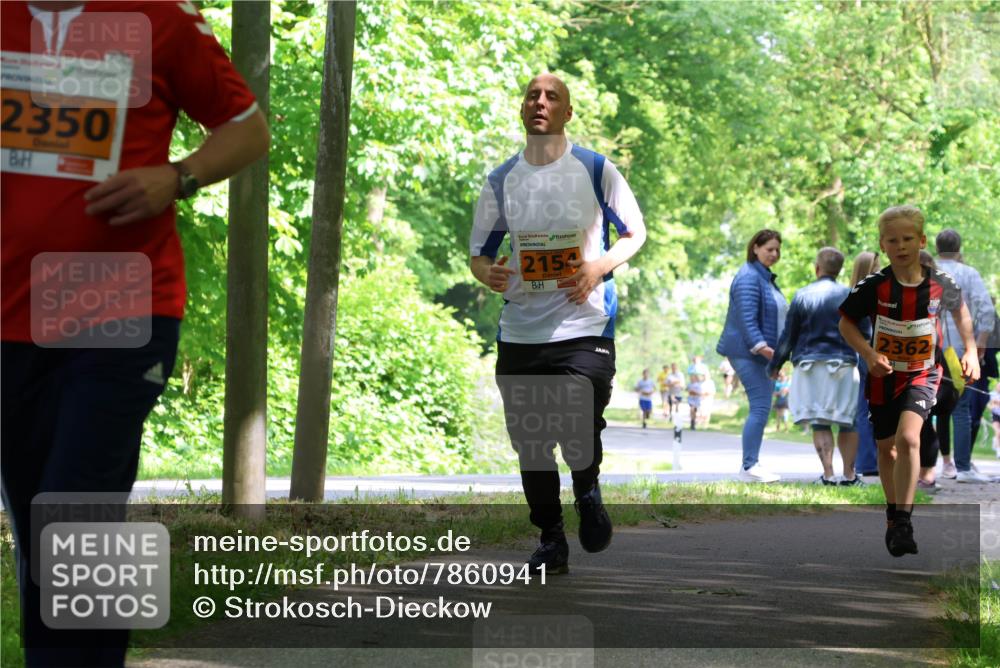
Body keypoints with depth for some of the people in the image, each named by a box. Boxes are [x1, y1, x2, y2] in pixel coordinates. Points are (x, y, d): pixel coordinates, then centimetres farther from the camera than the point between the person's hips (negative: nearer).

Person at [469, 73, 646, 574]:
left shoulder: (596, 170, 0)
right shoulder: (502, 180, 8)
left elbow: (634, 232, 8)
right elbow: (479, 251, 15)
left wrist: (598, 268, -11)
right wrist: (487, 272, -10)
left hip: (584, 326, -3)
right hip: (520, 332, 4)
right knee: (529, 441, 5)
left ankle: (587, 490, 16)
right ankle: (550, 541, 19)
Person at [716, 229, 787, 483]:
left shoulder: (767, 278, 19)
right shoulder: (749, 278, -13)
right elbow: (746, 317, -22)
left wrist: (778, 348, 28)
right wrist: (760, 346, -31)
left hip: (763, 353, 10)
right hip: (748, 352, -10)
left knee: (761, 409, 8)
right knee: (760, 407, -14)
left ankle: (751, 465, 12)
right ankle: (749, 467, -15)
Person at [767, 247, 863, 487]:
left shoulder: (803, 296, 1)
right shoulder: (849, 296, 1)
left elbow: (788, 336, 3)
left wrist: (775, 365, 15)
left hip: (811, 366, 0)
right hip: (843, 365, 0)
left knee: (820, 423, -1)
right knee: (847, 422, 8)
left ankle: (828, 474, -10)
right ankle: (849, 474, 7)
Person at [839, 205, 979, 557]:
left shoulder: (940, 284, -10)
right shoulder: (873, 287, -14)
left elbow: (960, 310, 12)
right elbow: (846, 323, -2)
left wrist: (971, 350, 7)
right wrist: (869, 354, -16)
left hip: (922, 374, -2)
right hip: (884, 375, 2)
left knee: (907, 438, -24)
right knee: (887, 449, 14)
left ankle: (903, 523, -22)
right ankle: (893, 513, 37)